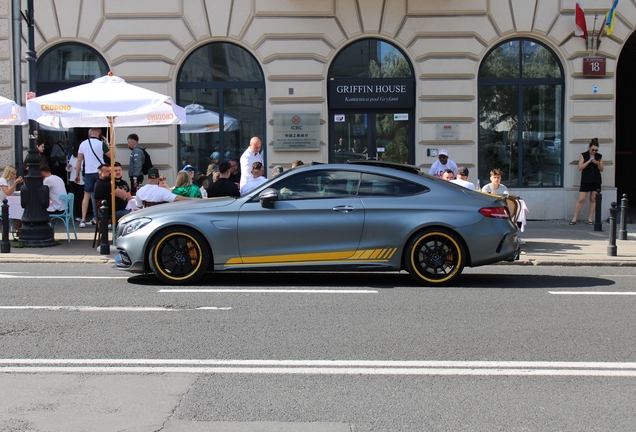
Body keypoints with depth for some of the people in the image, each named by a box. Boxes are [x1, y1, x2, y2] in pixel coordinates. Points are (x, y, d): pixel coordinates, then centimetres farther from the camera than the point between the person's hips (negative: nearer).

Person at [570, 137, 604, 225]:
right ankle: (575, 218, 0)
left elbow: (601, 169, 9)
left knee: (593, 199, 4)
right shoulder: (583, 155, 1)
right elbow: (580, 167, -7)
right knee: (581, 200, -6)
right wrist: (589, 161, -18)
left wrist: (597, 164, -12)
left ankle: (590, 218, 11)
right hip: (585, 181, -3)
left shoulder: (599, 156, 8)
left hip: (596, 181, 3)